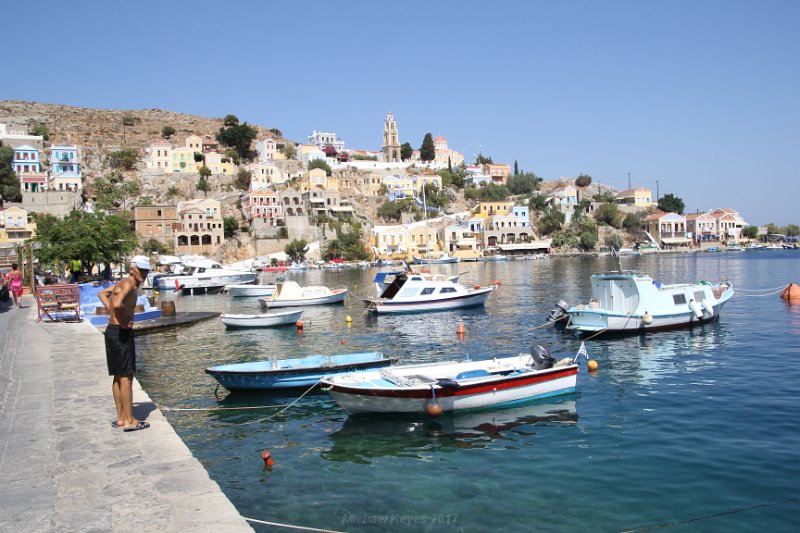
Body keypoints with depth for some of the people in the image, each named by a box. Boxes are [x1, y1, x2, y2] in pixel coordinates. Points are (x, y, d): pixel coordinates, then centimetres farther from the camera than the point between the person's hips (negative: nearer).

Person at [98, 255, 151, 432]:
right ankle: (129, 421, -1)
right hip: (121, 333, -10)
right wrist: (123, 320, -17)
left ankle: (121, 418, 23)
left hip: (113, 330, 10)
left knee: (118, 377, 15)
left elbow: (102, 293, 28)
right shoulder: (129, 284, -16)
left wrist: (113, 313, 15)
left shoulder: (126, 283, 14)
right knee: (126, 377, -5)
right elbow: (117, 304, -35)